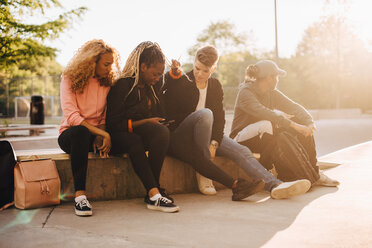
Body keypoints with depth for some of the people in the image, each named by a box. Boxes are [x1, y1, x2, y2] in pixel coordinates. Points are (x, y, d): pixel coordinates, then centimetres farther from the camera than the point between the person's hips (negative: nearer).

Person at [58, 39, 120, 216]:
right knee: (80, 132, -41)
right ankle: (80, 195, -42)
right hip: (70, 134, -3)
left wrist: (101, 136, -17)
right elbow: (71, 115, -18)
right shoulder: (70, 79, -5)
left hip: (96, 134, 4)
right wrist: (101, 133, -26)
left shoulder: (108, 82, 8)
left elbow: (106, 116, 5)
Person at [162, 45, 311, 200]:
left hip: (208, 135, 5)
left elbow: (220, 118, 3)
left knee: (241, 151, -17)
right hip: (180, 139, -5)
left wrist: (214, 143, -13)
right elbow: (170, 117, -13)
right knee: (205, 113, -34)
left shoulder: (215, 86, 9)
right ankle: (203, 174, -25)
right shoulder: (181, 83, -5)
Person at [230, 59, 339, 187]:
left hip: (267, 137, 8)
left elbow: (294, 107, 2)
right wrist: (292, 125, -38)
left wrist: (309, 122, -18)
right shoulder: (246, 92, -17)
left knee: (304, 129, -8)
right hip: (242, 140, -7)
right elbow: (262, 112, -33)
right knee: (266, 125, -38)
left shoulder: (272, 93, 8)